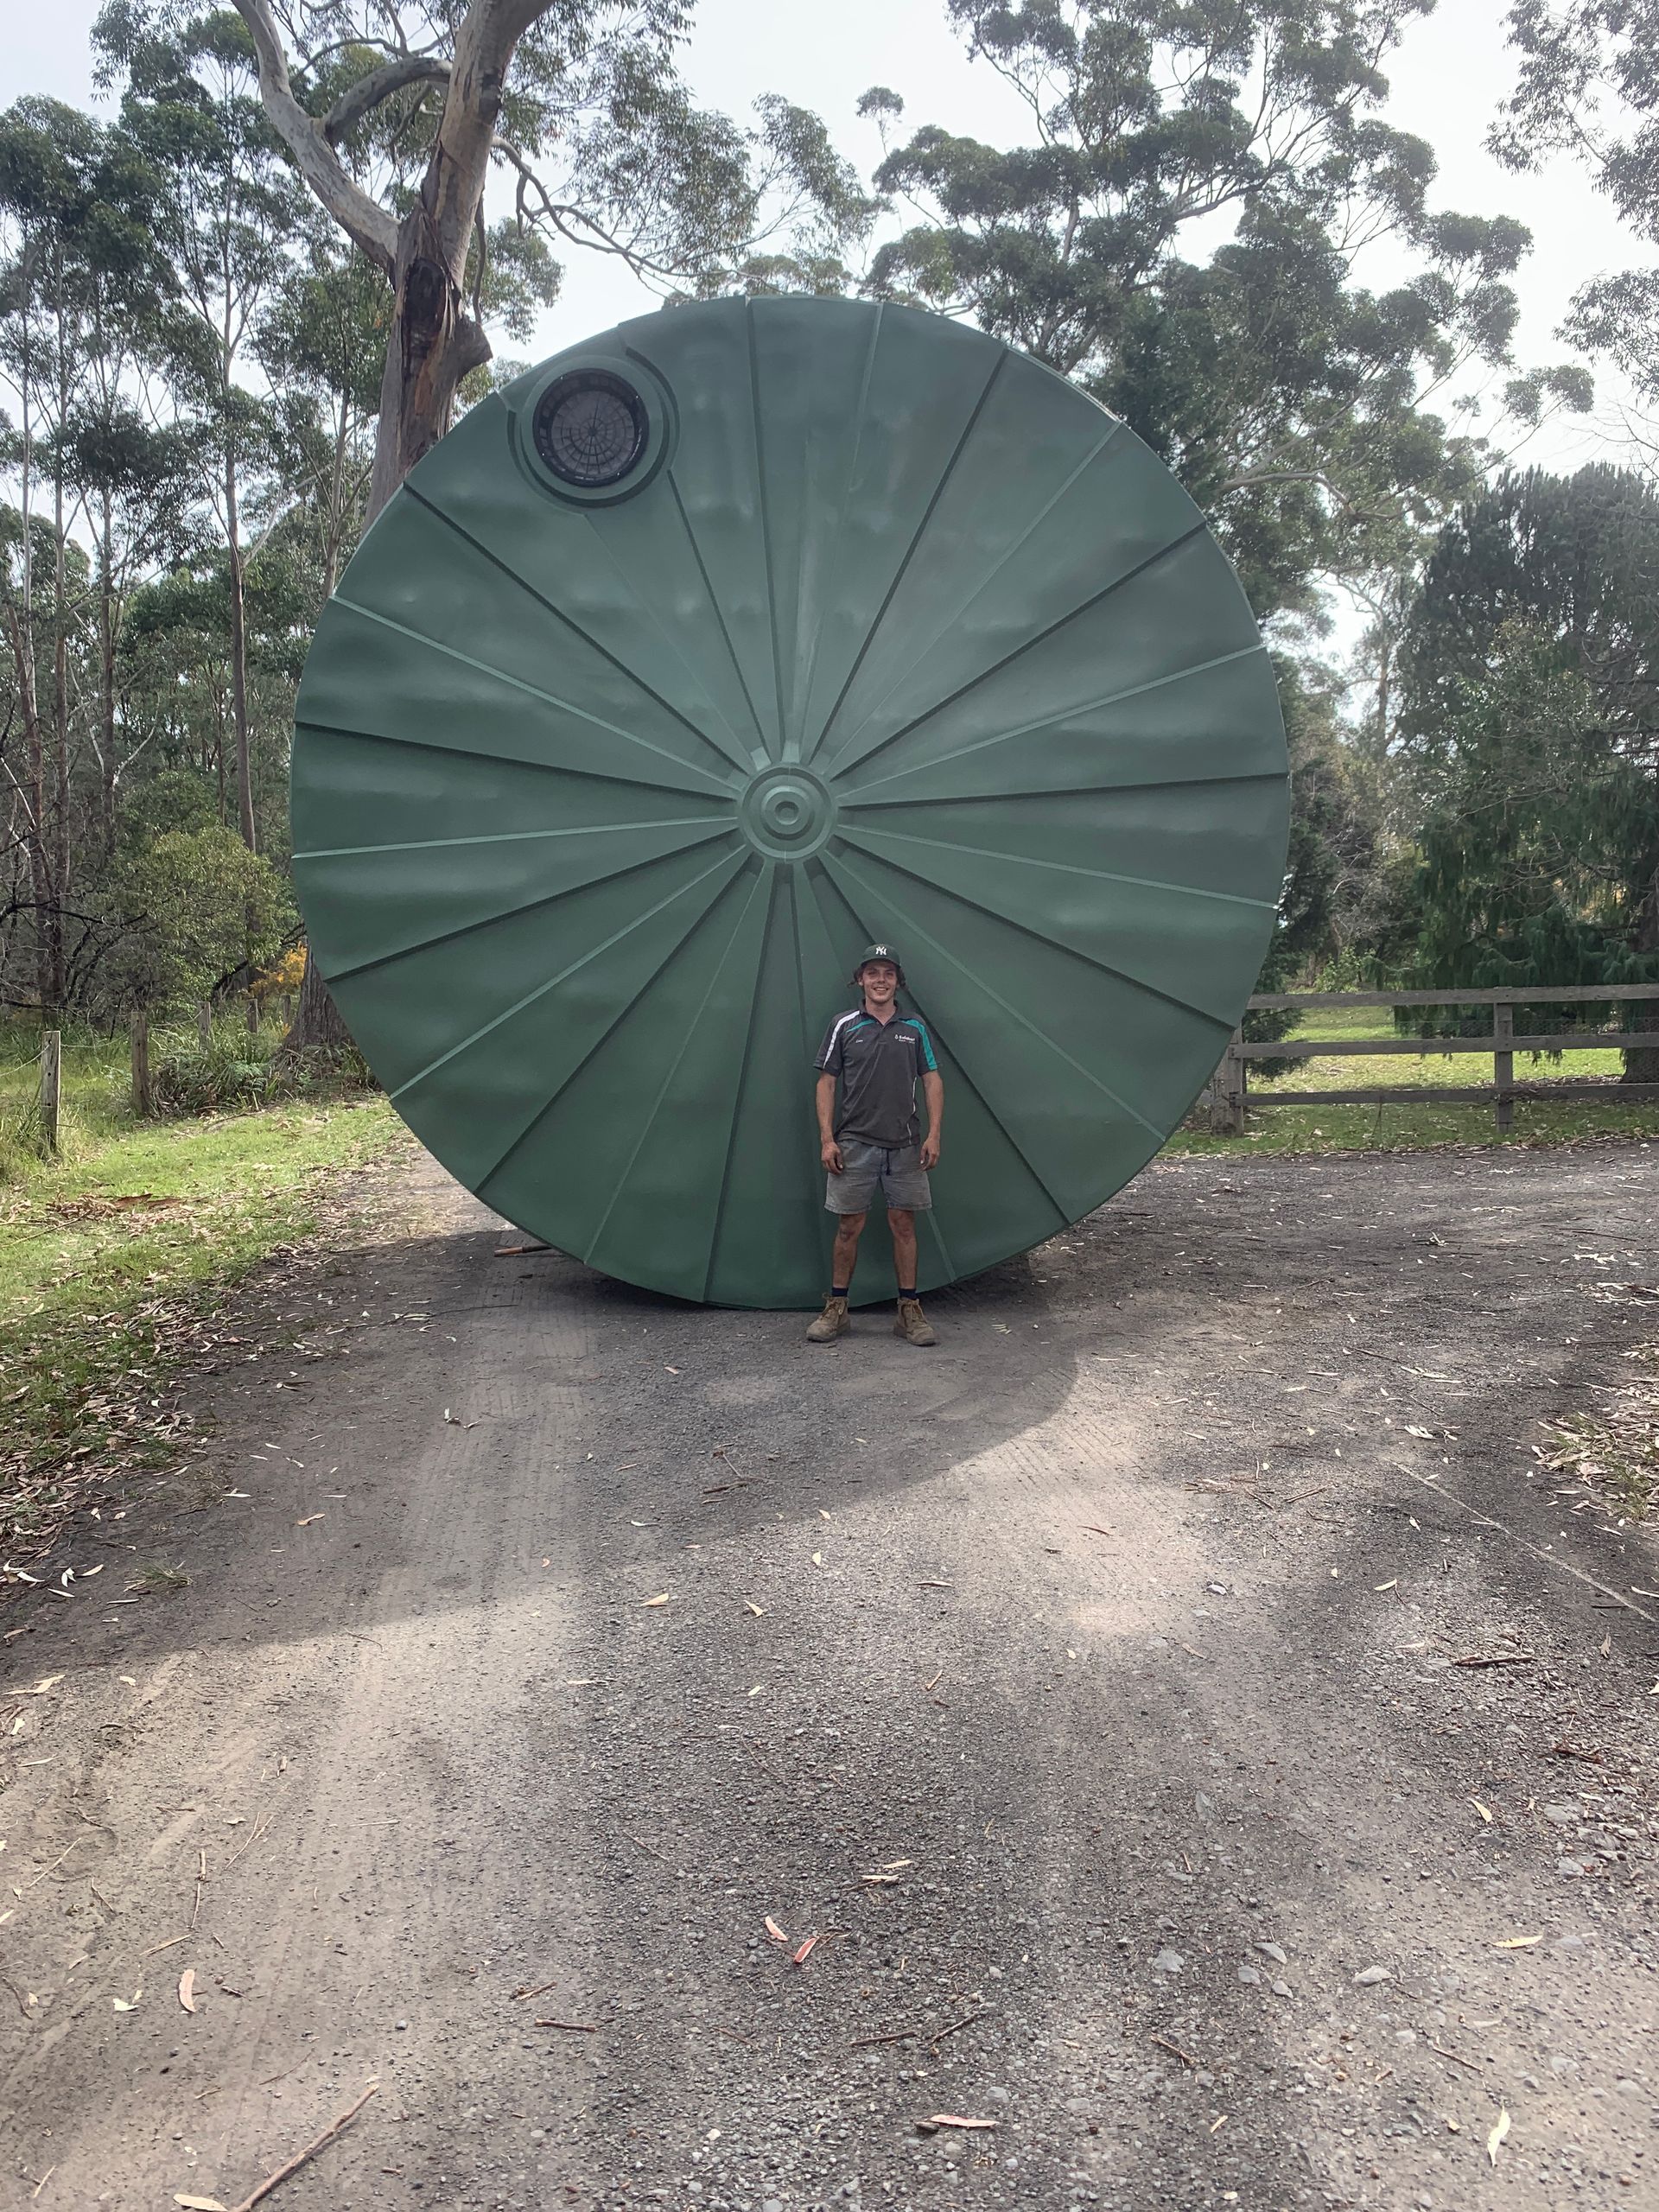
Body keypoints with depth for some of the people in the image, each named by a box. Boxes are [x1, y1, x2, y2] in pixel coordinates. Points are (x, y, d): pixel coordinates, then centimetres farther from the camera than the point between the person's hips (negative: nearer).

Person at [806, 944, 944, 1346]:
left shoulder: (914, 1028, 7)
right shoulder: (843, 1026, 2)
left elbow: (932, 1082, 8)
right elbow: (826, 1083, 2)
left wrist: (933, 1134, -2)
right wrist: (827, 1138, -6)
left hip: (904, 1145, 2)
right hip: (855, 1143, -1)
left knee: (904, 1224, 5)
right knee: (849, 1226, 2)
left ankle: (910, 1312, 12)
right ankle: (836, 1309, 13)